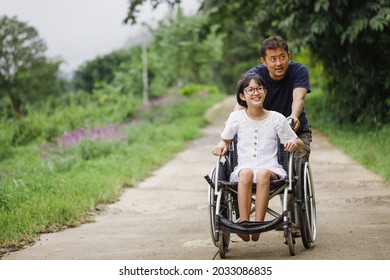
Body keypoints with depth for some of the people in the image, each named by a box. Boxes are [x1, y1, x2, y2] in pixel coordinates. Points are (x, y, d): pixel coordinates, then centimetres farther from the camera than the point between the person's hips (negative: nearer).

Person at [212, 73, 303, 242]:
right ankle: (243, 223, -44)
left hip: (270, 169, 0)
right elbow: (225, 140, 25)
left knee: (263, 174, -38)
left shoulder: (277, 119, 8)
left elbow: (300, 145, 14)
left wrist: (294, 142, -10)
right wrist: (221, 146, 1)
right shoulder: (236, 117, 10)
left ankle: (258, 224, -43)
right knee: (246, 173, -37)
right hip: (243, 169, 1)